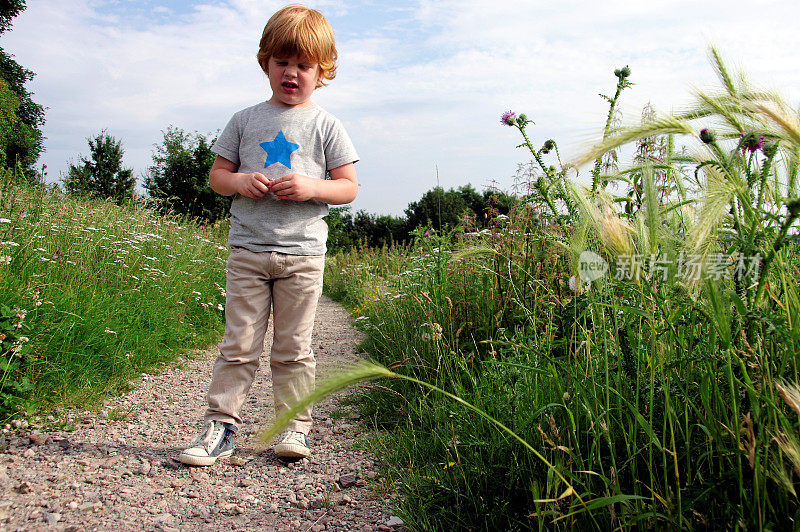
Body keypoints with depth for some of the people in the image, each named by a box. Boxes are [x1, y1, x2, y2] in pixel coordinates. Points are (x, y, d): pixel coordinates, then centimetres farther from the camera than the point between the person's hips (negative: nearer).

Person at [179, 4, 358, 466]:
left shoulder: (325, 125, 4)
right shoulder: (246, 120, 10)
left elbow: (349, 187, 3)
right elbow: (217, 175, 14)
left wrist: (312, 187, -15)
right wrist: (239, 182, -9)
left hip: (302, 253, -1)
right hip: (247, 250, 2)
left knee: (294, 348, 5)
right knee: (239, 344, 3)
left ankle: (296, 426, 16)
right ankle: (221, 426, 10)